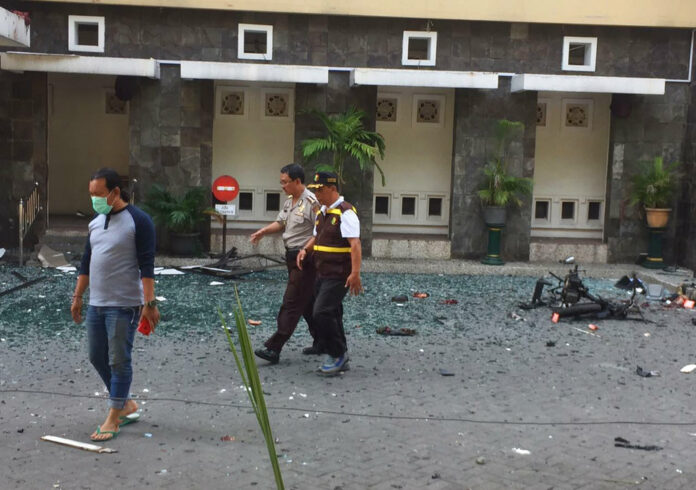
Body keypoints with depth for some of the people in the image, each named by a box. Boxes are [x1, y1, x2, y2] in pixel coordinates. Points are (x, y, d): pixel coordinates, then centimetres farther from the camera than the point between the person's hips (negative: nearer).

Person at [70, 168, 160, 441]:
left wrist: (149, 303, -20)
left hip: (124, 306, -8)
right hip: (96, 304, 8)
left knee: (119, 362, -1)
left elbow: (146, 265, -15)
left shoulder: (138, 221, -11)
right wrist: (77, 297, 17)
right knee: (97, 358, 13)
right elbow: (86, 262, 18)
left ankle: (113, 419, 8)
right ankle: (127, 404, 29)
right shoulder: (95, 222, 11)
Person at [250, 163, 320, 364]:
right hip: (292, 256, 10)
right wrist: (263, 231, 1)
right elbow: (280, 223, 18)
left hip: (305, 259, -10)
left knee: (291, 304, -8)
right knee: (308, 303, 16)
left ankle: (274, 349, -9)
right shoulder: (289, 201, 12)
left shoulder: (311, 202, -17)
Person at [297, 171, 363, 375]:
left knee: (322, 313, -14)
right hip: (322, 273, 9)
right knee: (331, 315, 14)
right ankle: (339, 359, 25)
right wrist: (305, 249, 7)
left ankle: (338, 355, 2)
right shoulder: (321, 212, 13)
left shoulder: (345, 212, -15)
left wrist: (355, 273, -28)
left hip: (338, 276, -9)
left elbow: (355, 244, -21)